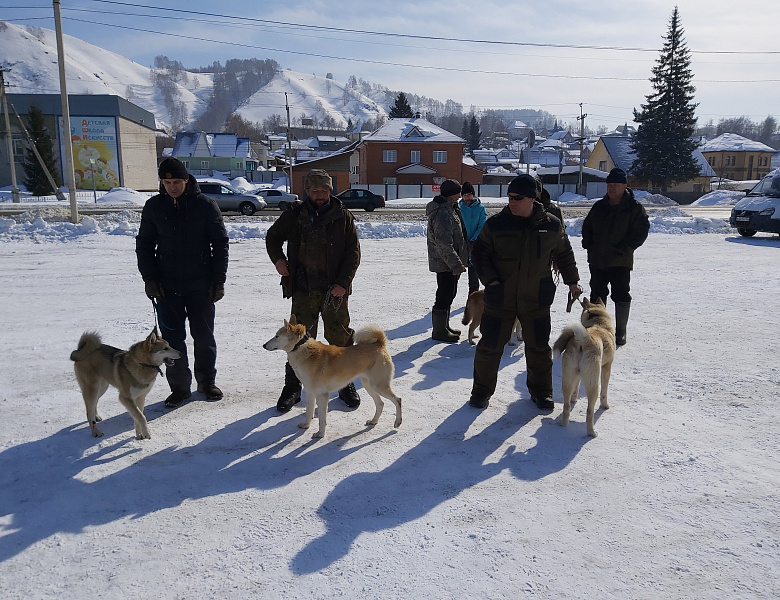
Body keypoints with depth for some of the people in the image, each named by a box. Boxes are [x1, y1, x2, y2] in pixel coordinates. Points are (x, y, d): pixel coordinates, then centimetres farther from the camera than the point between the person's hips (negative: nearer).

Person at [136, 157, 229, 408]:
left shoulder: (206, 205, -3)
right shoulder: (154, 206, 3)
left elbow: (220, 244, 0)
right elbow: (144, 244, 10)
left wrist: (219, 281, -4)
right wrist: (149, 279, -1)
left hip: (200, 285, -2)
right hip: (166, 286, 2)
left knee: (204, 337, 7)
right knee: (172, 339, 6)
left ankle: (207, 382, 25)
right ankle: (179, 387, 19)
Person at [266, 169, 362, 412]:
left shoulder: (343, 216, 2)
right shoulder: (294, 215, 5)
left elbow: (353, 252, 0)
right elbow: (273, 236, 20)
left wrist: (343, 282, -11)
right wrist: (278, 258, 1)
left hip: (335, 289, -1)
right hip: (303, 289, 1)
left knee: (340, 337, 7)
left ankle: (346, 383, 23)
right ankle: (292, 387, 19)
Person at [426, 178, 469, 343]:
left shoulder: (450, 209, 15)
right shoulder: (442, 213, -21)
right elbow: (444, 243, -26)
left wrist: (458, 261, 23)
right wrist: (455, 264, -24)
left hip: (450, 262, 11)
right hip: (445, 263, -11)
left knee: (448, 294, 19)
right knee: (445, 295, -4)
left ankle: (444, 326, 32)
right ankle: (439, 331, 7)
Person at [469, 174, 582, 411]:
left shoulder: (551, 225, 0)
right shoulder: (495, 224, -5)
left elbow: (564, 255, 15)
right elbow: (480, 253, 1)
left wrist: (572, 281, 16)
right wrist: (489, 279, -10)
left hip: (536, 300, 2)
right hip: (500, 298, -1)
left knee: (538, 347, 12)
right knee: (490, 346, 4)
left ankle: (541, 391, 31)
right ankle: (482, 391, 21)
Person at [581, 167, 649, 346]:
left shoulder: (634, 208, -5)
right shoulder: (599, 207, 10)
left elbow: (641, 231, -10)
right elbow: (587, 227, 19)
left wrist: (623, 249, -17)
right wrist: (588, 244, 3)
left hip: (620, 261, -5)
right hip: (597, 260, 5)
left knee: (621, 295, -1)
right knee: (597, 294, 12)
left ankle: (620, 332, 10)